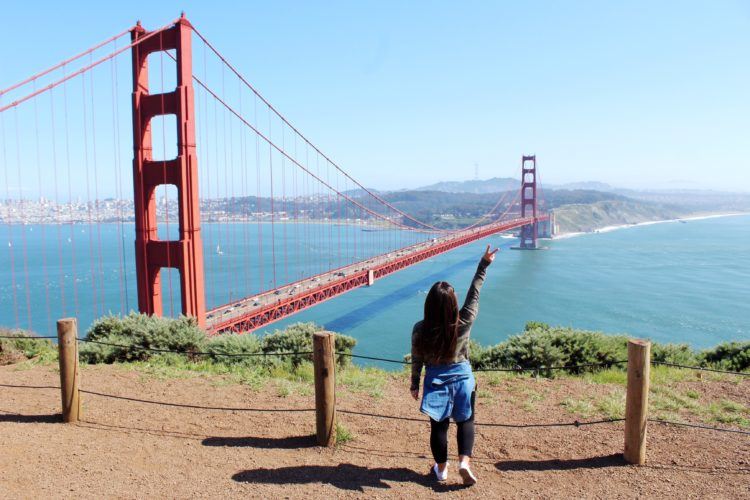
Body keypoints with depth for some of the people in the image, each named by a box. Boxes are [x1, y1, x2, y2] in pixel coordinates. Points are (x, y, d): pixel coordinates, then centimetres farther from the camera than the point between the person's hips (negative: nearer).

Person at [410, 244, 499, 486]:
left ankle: (441, 468, 30)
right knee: (466, 421, 20)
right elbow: (474, 294, -12)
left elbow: (416, 360, -6)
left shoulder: (420, 329, -18)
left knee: (438, 426, 16)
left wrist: (414, 384, 9)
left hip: (435, 380, 0)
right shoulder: (463, 324, -20)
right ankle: (464, 462, 6)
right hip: (462, 378, 0)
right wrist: (484, 265, -5)